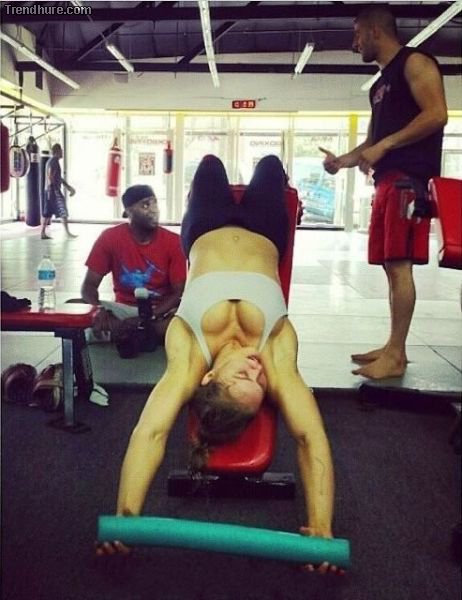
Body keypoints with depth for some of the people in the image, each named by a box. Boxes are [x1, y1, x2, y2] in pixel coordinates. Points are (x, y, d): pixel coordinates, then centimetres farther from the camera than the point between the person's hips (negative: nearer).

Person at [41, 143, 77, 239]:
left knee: (47, 212, 9)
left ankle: (43, 233, 11)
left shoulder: (50, 161, 19)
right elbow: (50, 177, -21)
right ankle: (68, 233, -5)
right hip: (54, 190, -10)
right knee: (63, 211, -6)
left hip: (49, 190, 10)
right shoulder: (54, 162, -13)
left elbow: (59, 177, 23)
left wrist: (69, 187, 22)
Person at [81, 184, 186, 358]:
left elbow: (179, 293, -11)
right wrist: (99, 310, -29)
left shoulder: (173, 242, -10)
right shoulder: (110, 238, -8)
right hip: (123, 309, 1)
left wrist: (146, 318, -26)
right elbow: (89, 285, -6)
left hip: (161, 311, -1)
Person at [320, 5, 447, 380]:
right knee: (391, 266, 7)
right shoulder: (381, 83, 25)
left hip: (410, 179, -9)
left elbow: (436, 115, -14)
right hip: (387, 181, 9)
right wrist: (342, 161, 12)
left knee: (399, 265, -12)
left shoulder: (415, 63, -1)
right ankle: (393, 347, 12)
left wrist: (384, 146, -16)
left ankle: (397, 356, -9)